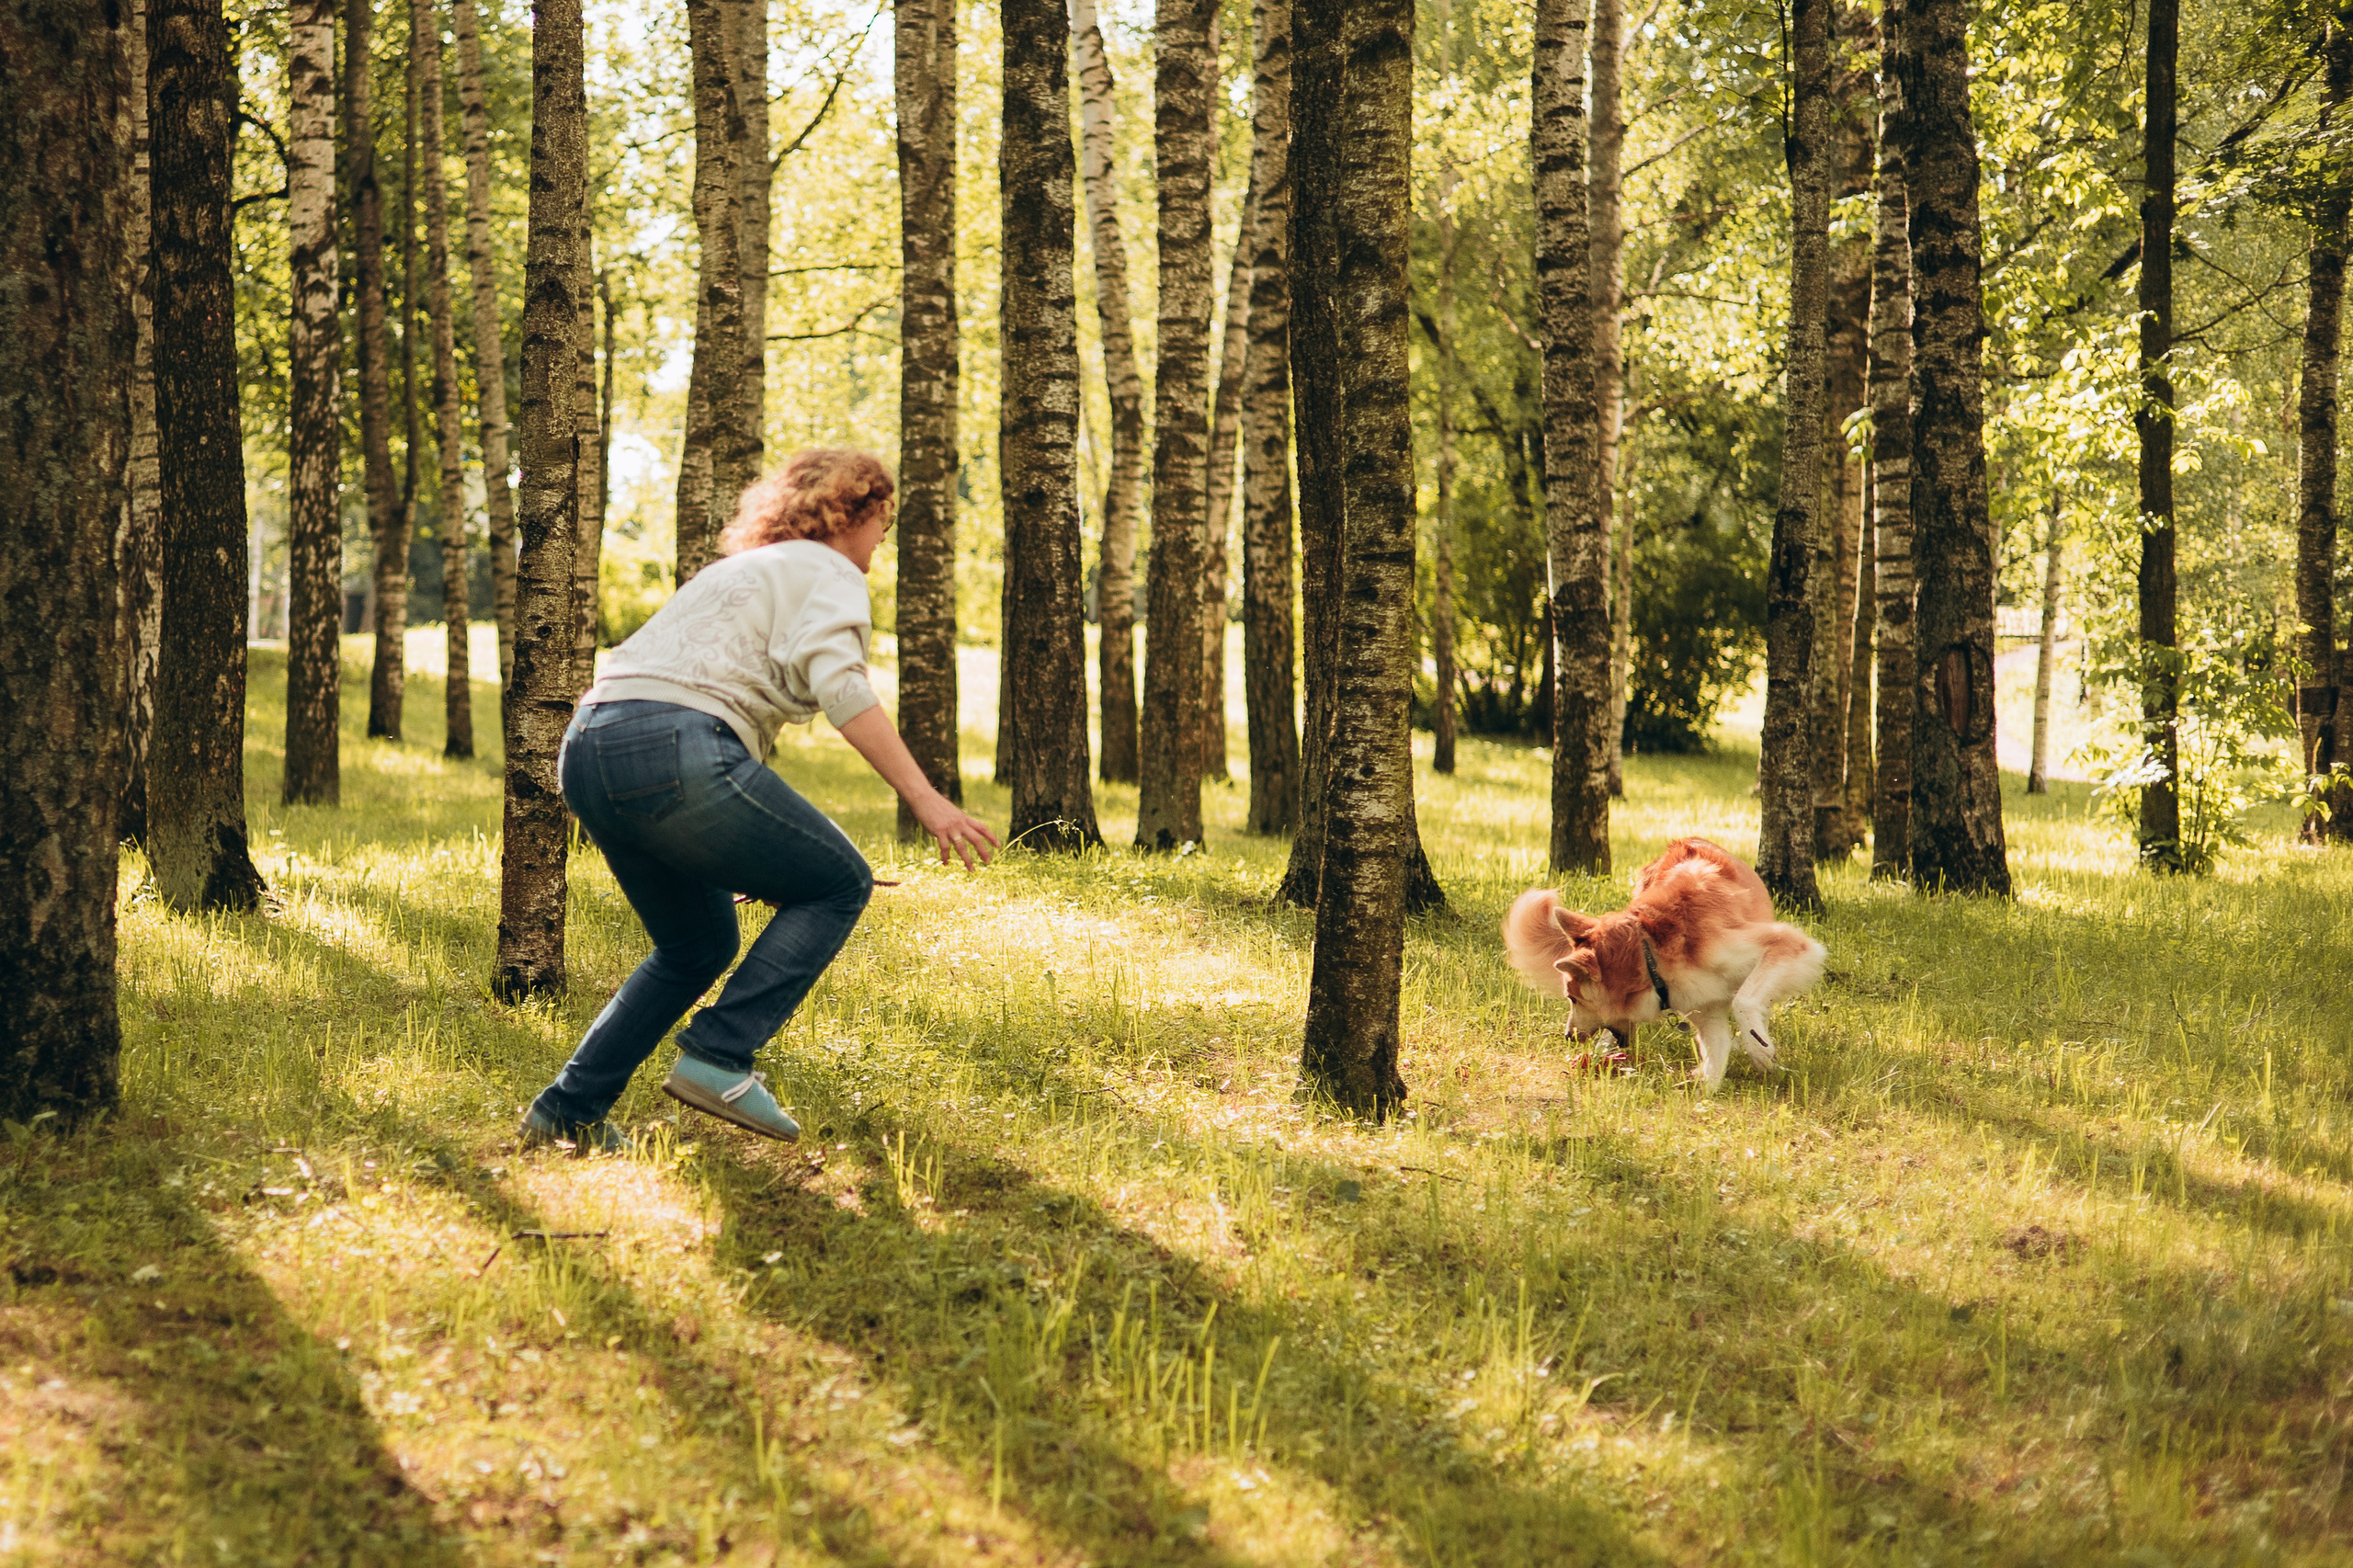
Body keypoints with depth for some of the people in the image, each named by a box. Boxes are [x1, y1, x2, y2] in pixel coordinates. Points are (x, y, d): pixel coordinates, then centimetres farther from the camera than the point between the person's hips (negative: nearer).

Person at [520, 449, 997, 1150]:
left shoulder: (740, 570, 34)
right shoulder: (830, 574, 7)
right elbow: (836, 681, -13)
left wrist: (756, 855, 36)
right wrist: (925, 799, -18)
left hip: (586, 751, 9)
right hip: (673, 750, -9)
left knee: (700, 947, 24)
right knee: (840, 885, 7)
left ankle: (568, 1109, 17)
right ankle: (716, 1058, -4)